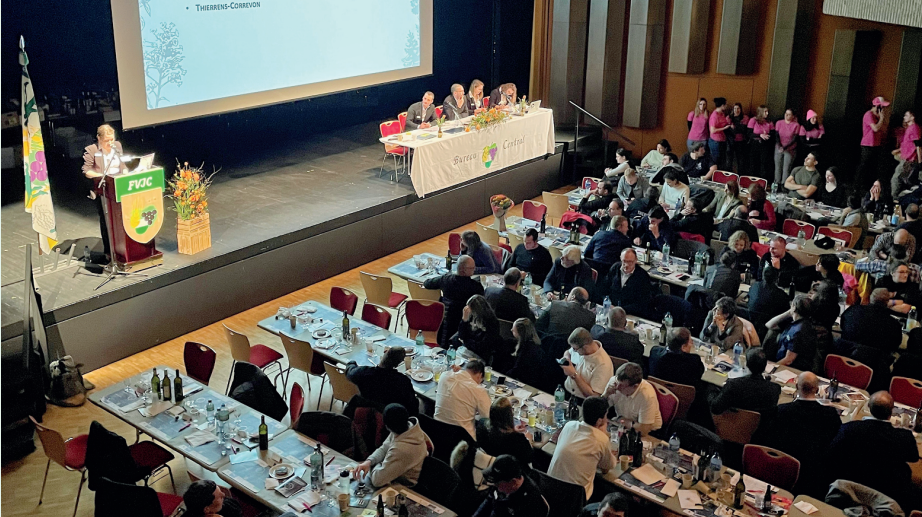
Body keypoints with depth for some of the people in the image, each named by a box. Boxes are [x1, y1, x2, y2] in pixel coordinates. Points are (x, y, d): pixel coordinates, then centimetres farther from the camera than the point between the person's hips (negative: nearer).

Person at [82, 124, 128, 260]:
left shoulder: (117, 146, 7)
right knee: (106, 221, 3)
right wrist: (102, 176, -21)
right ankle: (108, 252, 13)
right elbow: (86, 171, -10)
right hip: (102, 191, -4)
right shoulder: (91, 150, -9)